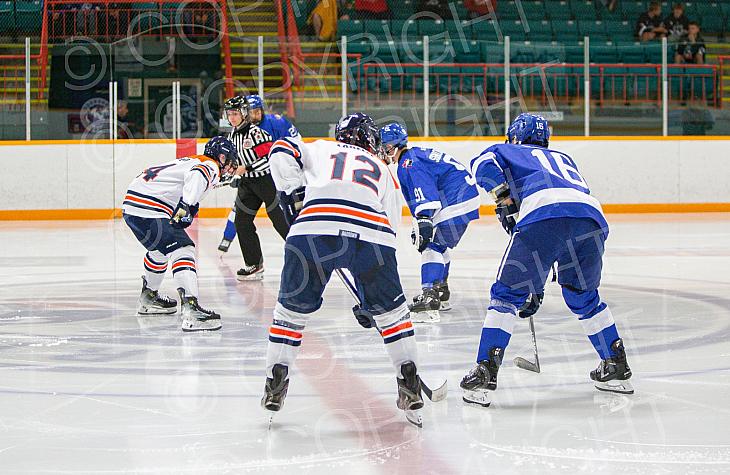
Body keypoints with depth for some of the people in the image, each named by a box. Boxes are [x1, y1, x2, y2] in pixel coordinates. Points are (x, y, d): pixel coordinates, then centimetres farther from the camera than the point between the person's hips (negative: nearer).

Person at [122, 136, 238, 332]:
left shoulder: (193, 161, 26)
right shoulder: (210, 167, -5)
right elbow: (196, 177, -27)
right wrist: (187, 205, -39)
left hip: (131, 207, 10)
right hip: (148, 212, -10)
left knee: (161, 248, 33)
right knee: (183, 249, -18)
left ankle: (148, 298, 51)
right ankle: (190, 308, -34)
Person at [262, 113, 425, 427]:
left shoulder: (318, 150, 34)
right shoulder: (381, 169, 36)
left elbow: (282, 151, 13)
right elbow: (391, 222, 32)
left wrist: (294, 194, 12)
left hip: (314, 227, -1)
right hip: (372, 233, 1)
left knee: (292, 307, 17)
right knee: (389, 309, 20)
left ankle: (276, 382, 11)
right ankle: (409, 385, 15)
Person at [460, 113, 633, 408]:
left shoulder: (509, 152, 30)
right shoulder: (563, 159, 44)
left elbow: (483, 163, 6)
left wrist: (504, 198, 3)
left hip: (544, 214, -5)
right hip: (592, 216, 5)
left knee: (507, 294, 6)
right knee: (583, 296, 27)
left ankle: (485, 372, -1)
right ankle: (616, 367, 30)